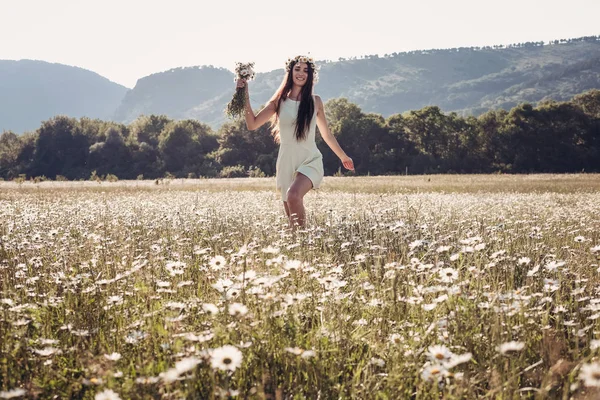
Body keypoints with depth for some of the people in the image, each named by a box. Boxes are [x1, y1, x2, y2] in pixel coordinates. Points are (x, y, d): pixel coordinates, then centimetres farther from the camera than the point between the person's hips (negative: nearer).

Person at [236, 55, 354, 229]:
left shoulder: (315, 101, 4)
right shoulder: (279, 101, 5)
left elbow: (326, 133, 16)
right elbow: (252, 124, 0)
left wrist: (343, 156, 24)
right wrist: (245, 96, -8)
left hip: (310, 161, -2)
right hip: (286, 163, 2)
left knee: (293, 195, -31)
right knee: (292, 215, 4)